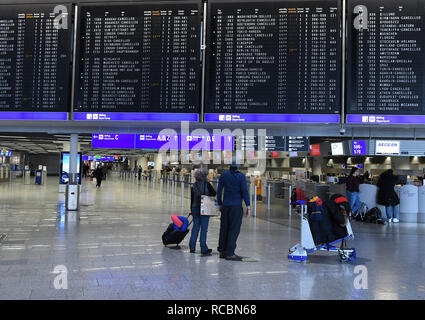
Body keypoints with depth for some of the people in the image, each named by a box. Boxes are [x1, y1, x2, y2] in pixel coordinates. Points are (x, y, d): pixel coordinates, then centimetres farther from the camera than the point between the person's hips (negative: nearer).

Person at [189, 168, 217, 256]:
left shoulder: (193, 186, 6)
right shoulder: (206, 184, -8)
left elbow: (192, 199, 10)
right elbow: (214, 193, -2)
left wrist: (192, 210, 17)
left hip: (195, 209, 5)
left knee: (195, 227, 12)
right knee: (204, 228, -1)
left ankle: (192, 247, 16)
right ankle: (203, 249, 0)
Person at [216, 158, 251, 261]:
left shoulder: (224, 175, 6)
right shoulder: (241, 176, -7)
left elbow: (219, 190, 9)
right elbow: (244, 191, -11)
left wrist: (220, 204, 18)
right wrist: (248, 206, -7)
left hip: (225, 205, 5)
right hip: (236, 206, -5)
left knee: (224, 228, 12)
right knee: (234, 229, -2)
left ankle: (222, 251, 17)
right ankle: (229, 253, -3)